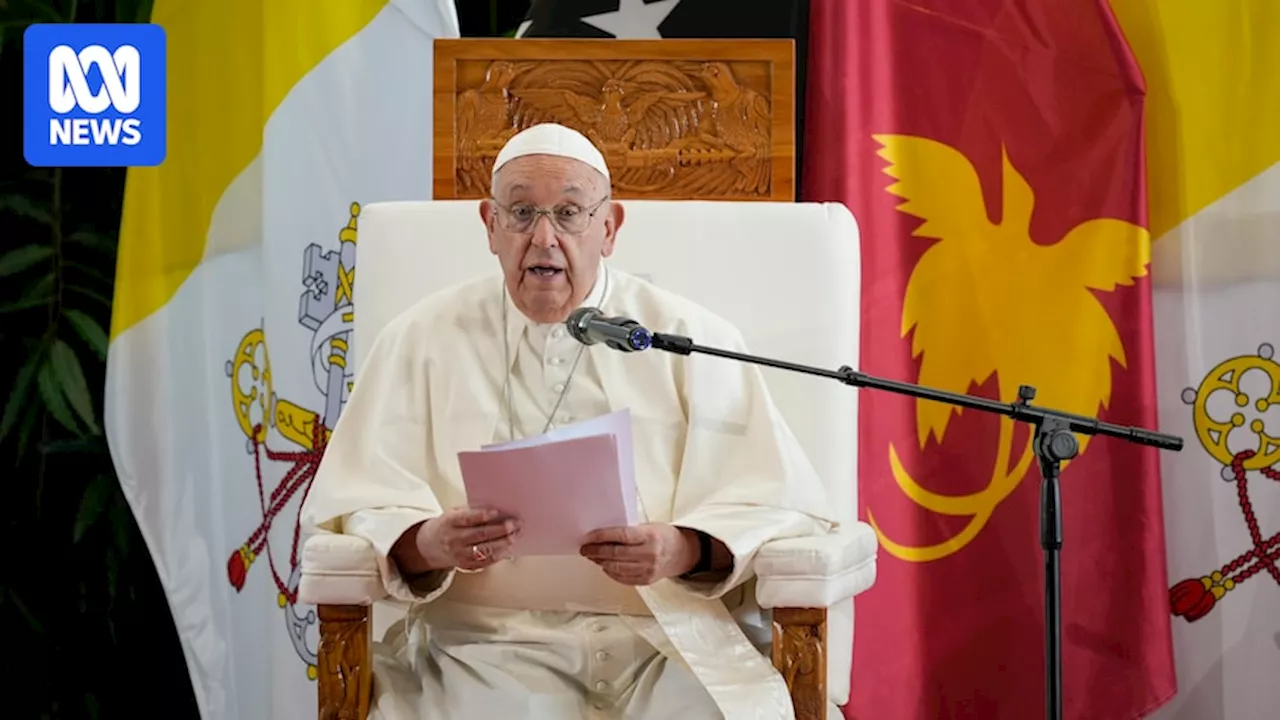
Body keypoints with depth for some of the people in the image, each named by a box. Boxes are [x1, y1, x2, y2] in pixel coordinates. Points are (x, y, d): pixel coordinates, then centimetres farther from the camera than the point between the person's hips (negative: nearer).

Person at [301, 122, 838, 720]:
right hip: (490, 632, -1)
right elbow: (357, 502, 6)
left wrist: (684, 550, -17)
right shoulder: (423, 340, 14)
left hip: (668, 628, 1)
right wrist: (431, 544, -16)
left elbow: (779, 503, 4)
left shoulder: (691, 339, 11)